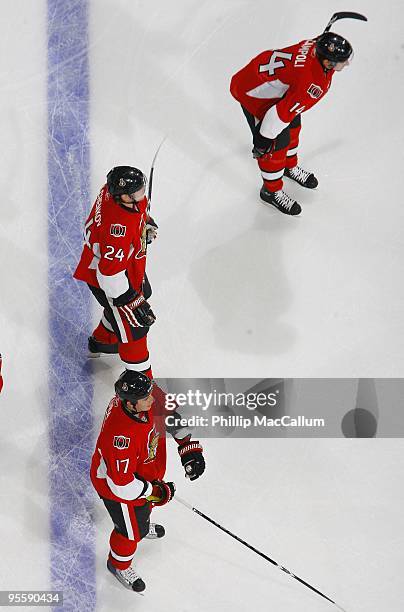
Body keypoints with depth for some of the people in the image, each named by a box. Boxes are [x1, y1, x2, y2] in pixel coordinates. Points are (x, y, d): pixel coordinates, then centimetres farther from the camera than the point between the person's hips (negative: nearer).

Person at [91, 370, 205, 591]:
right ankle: (119, 564, 47)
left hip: (143, 470, 7)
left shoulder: (151, 397, -25)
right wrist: (156, 492, -22)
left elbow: (173, 414, -4)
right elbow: (122, 484, -36)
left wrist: (189, 447, -10)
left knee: (146, 503, 35)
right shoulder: (122, 435, -46)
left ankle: (143, 525, 69)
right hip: (116, 484, -7)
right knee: (132, 529, 16)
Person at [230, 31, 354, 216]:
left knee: (292, 125, 23)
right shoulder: (312, 84, -37)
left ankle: (290, 166, 49)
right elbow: (280, 114, -32)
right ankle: (271, 191, 22)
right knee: (277, 142, -1)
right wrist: (264, 142, -19)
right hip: (252, 92, -9)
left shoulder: (319, 46, -14)